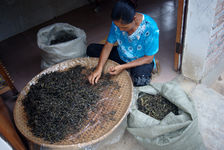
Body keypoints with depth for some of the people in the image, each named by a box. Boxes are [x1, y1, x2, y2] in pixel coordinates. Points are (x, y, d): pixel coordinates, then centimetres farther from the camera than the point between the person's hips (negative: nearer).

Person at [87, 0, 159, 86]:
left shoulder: (151, 28, -29)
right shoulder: (118, 22, -17)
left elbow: (148, 58, -22)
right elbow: (108, 45, -11)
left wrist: (123, 67, -29)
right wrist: (99, 68, -23)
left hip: (141, 61, -5)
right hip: (121, 56, 5)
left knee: (140, 81, -38)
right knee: (91, 49, -7)